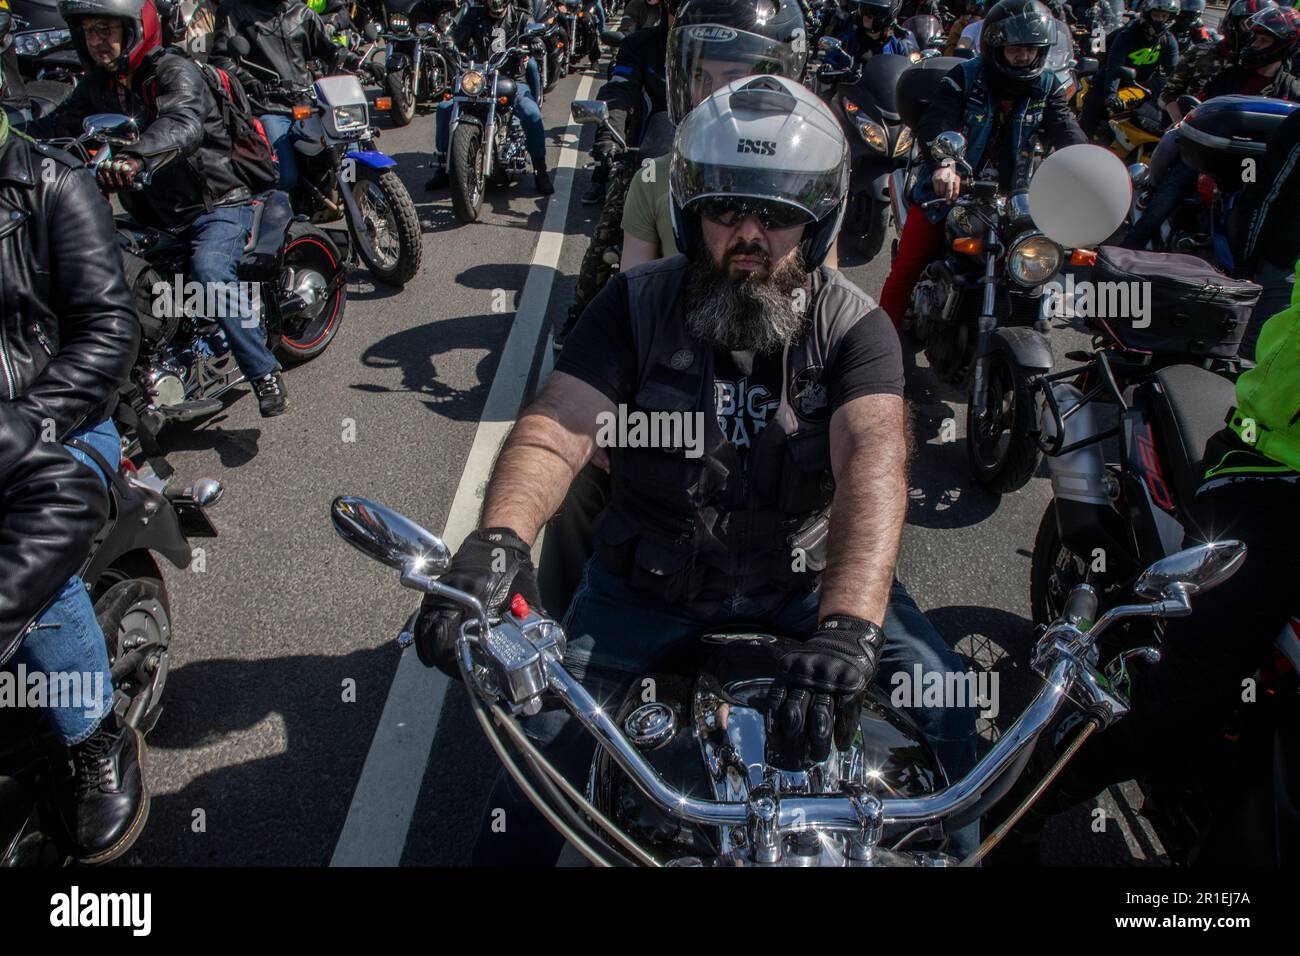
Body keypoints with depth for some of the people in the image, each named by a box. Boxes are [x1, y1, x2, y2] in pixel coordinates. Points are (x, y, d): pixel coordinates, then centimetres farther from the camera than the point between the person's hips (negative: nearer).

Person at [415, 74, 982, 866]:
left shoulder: (854, 325, -11)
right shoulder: (637, 304, -7)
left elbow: (874, 459, -29)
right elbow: (557, 427, -21)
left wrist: (847, 621, -48)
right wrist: (500, 537, -44)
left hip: (808, 572, 1)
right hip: (651, 576, 0)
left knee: (942, 700, -11)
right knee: (545, 733, -14)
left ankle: (955, 848, 19)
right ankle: (509, 852, 16)